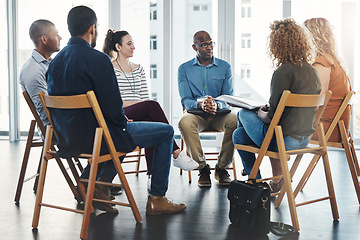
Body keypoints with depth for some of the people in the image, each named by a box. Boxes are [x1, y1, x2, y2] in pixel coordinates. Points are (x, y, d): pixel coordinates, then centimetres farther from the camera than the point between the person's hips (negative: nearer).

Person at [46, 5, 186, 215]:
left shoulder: (56, 62, 6)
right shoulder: (98, 59, -19)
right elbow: (113, 107, -22)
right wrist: (123, 120, 3)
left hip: (67, 139, 9)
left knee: (122, 129, 37)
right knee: (166, 131, 7)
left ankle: (101, 183, 23)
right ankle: (157, 199, 12)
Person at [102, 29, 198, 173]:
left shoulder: (138, 69, 22)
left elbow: (145, 98, 16)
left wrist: (146, 107, -8)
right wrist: (138, 104, -14)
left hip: (141, 115, 5)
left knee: (150, 122, -33)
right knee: (153, 105, -32)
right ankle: (176, 153, -32)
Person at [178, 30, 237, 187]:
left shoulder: (225, 67, 7)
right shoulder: (184, 69, 6)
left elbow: (229, 98, -1)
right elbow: (185, 100, -3)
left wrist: (217, 105, -25)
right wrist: (200, 104, -26)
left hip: (219, 114, 1)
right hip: (196, 114, 0)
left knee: (235, 121, -33)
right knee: (184, 122, -36)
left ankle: (221, 167, -13)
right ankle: (202, 167, -19)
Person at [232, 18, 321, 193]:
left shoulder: (283, 72, -20)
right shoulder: (313, 71, 6)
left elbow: (272, 116, -19)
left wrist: (260, 114, 3)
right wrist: (267, 111, 18)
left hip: (285, 141, -8)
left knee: (244, 113, 17)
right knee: (239, 134, 21)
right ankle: (277, 179, 23)